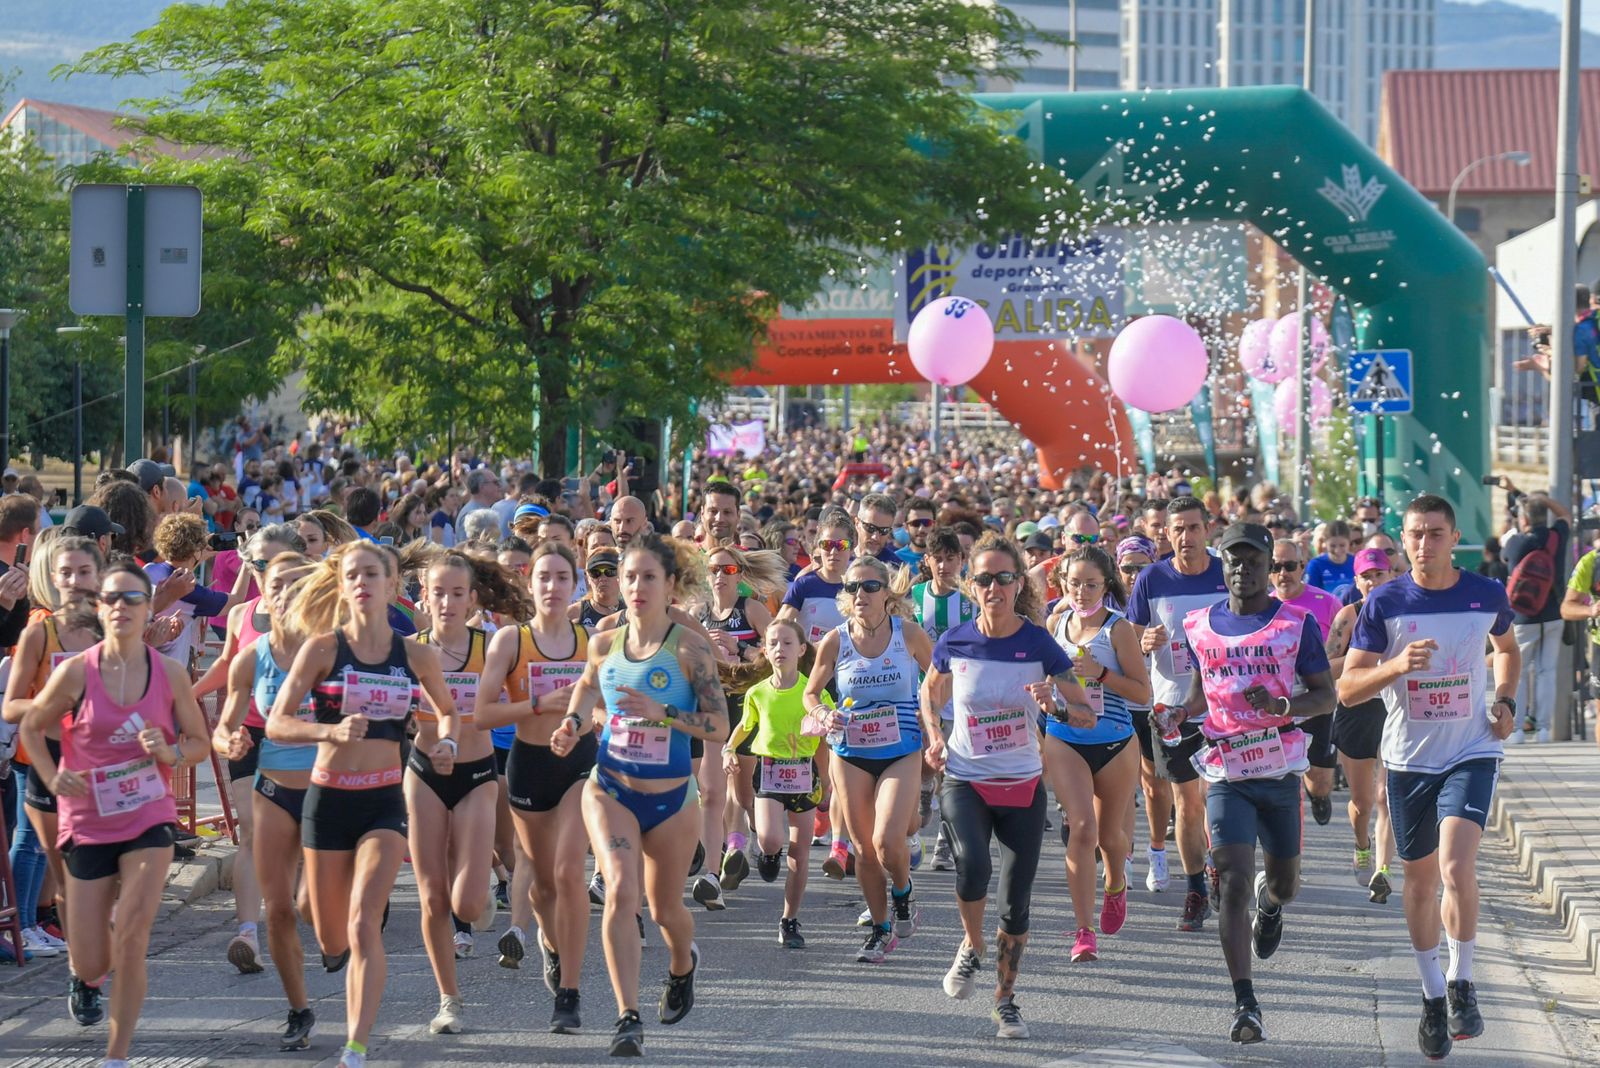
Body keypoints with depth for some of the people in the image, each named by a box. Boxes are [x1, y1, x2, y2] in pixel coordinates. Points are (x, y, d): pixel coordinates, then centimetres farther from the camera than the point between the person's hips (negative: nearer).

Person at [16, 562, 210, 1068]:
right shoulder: (75, 672, -9)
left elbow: (199, 742, 6)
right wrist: (52, 777, -11)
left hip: (149, 816, 0)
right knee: (92, 961, 4)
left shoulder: (171, 674, -5)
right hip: (87, 821, 0)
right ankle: (85, 977, 45)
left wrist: (171, 752, -16)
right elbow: (31, 726, 5)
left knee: (132, 934, -18)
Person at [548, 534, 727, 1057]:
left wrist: (662, 713, -28)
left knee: (664, 907, 15)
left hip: (671, 797, -1)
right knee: (621, 891, -21)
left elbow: (719, 727, -15)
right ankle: (628, 1017, -19)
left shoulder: (690, 647, -13)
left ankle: (683, 964, 52)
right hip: (610, 790, 1)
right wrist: (574, 721, 4)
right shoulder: (604, 644, -1)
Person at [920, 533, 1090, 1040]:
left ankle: (1006, 1001, 23)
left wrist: (1056, 707, -27)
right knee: (973, 867, -28)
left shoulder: (1040, 645, -9)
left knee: (1017, 901, 3)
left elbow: (1088, 716, -6)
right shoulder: (955, 642, -5)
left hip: (1023, 786, 1)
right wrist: (934, 736, 0)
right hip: (964, 780, 0)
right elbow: (930, 693, 17)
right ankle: (971, 946, 3)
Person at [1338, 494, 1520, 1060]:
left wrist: (1505, 700, 4)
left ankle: (1462, 985, -2)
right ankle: (1432, 995, 28)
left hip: (1471, 753, -1)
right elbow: (1347, 688, -9)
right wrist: (1398, 664, -26)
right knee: (1420, 881, 11)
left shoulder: (1487, 595, -3)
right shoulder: (1385, 603, -7)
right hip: (1409, 759, 1)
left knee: (1457, 866, -20)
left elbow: (1507, 648, 20)